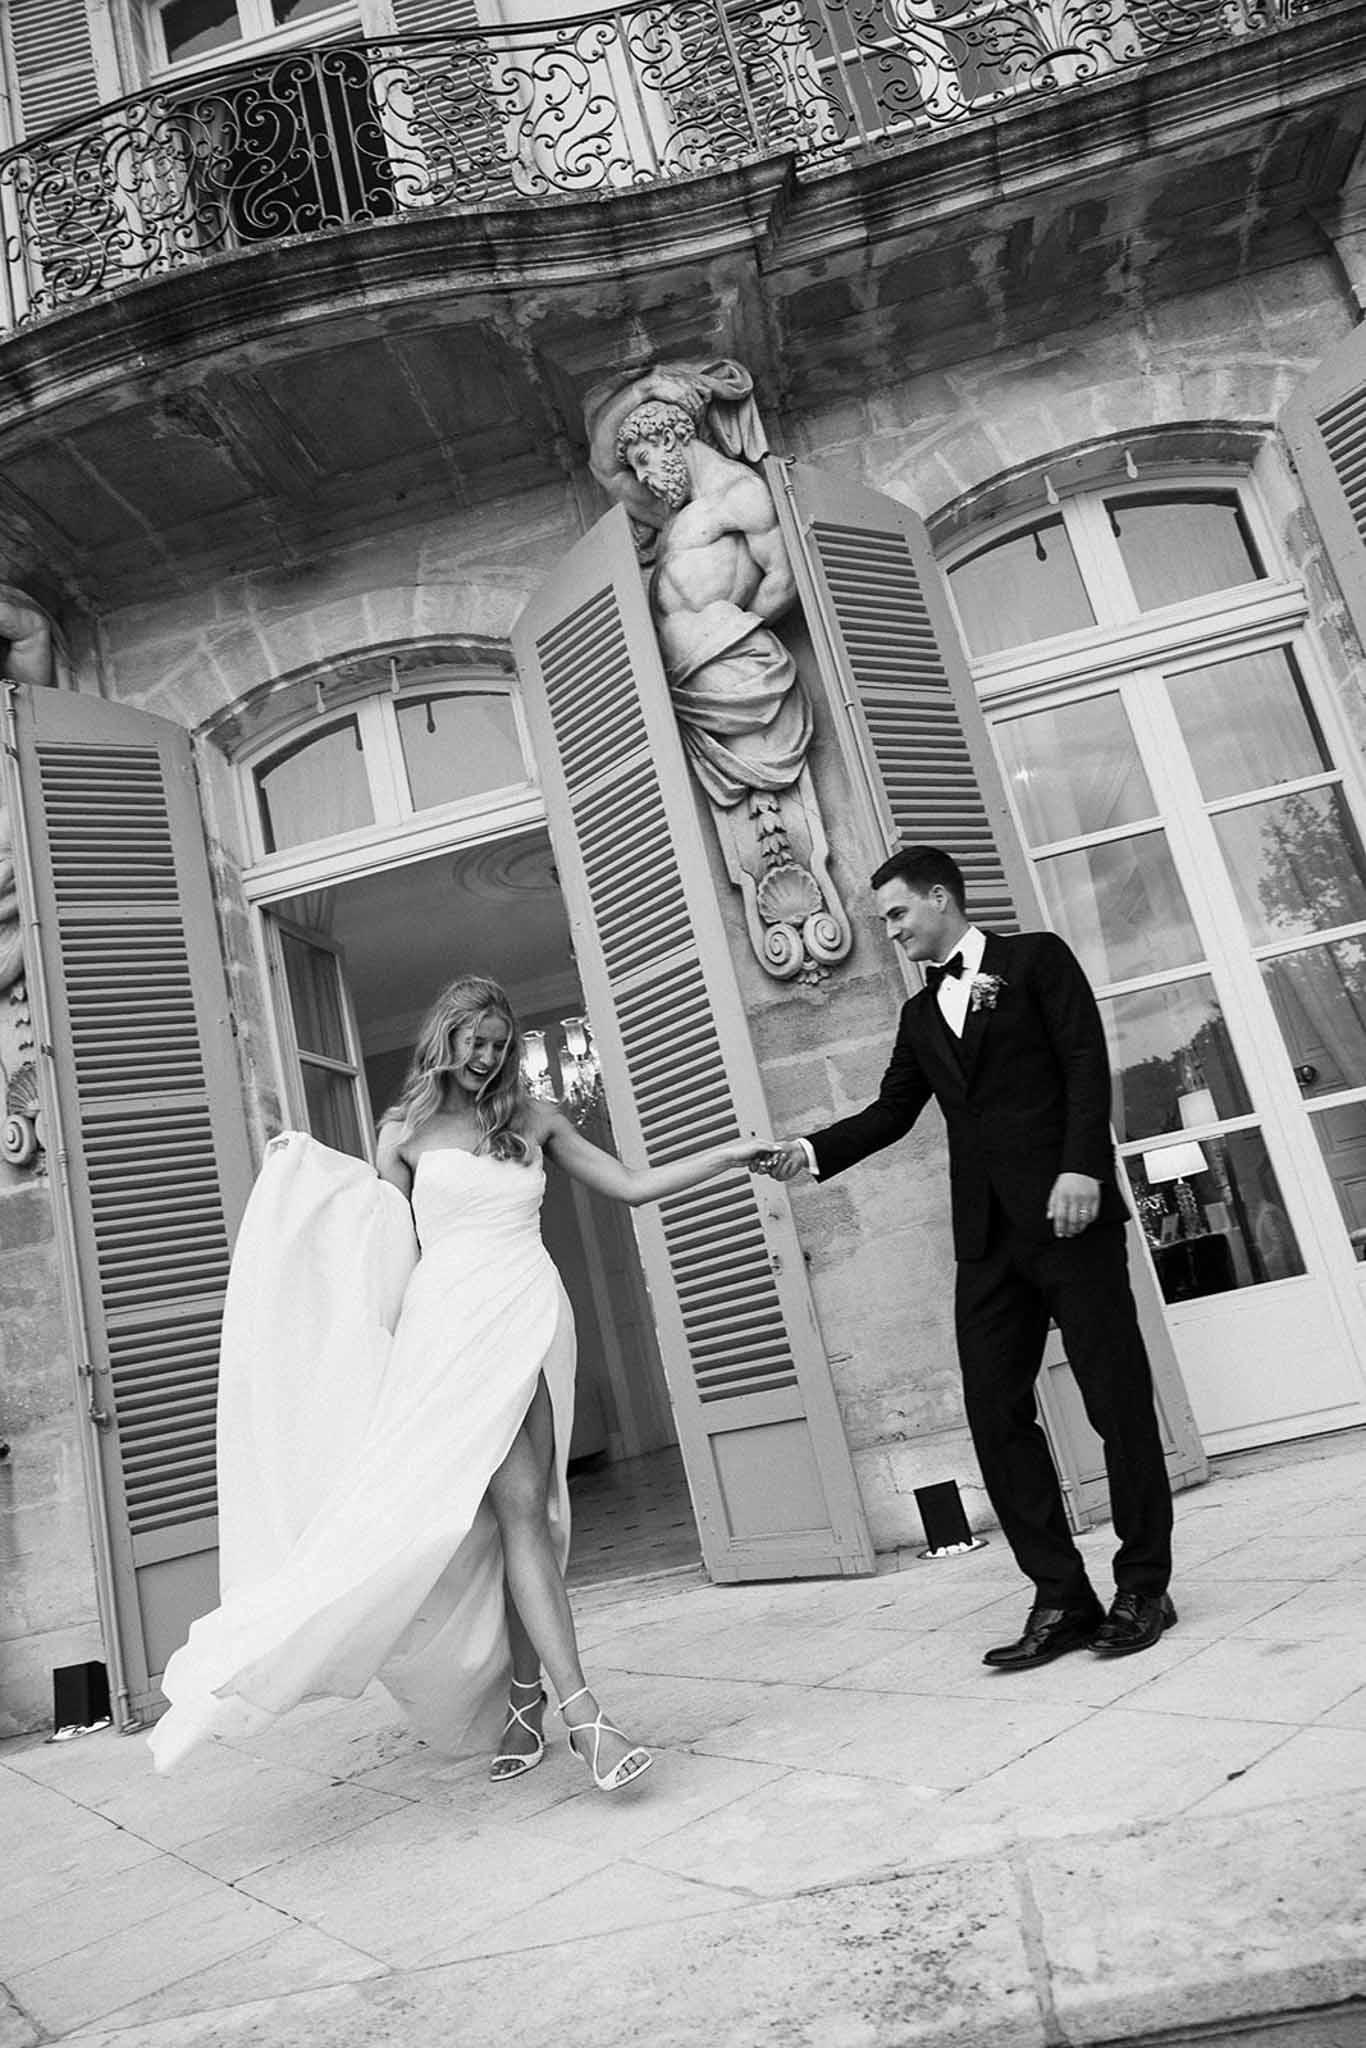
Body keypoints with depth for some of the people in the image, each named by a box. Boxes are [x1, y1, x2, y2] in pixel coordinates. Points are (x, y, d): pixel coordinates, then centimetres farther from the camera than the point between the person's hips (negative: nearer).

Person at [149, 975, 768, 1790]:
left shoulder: (534, 1119, 13)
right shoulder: (407, 1130, 9)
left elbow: (632, 1185, 14)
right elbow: (389, 1247, 14)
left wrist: (734, 1153, 11)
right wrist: (311, 1174, 5)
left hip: (530, 1316, 2)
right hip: (454, 1321, -2)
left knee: (519, 1511, -6)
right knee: (517, 1504, -12)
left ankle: (523, 1701, 4)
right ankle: (581, 1710, -10)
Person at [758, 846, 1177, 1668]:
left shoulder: (1036, 959, 4)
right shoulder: (921, 1014, 20)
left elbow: (1087, 1062, -6)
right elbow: (892, 1110, 14)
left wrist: (1083, 1166, -17)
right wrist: (813, 1150, -1)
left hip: (1069, 1212, -5)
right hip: (988, 1235, 6)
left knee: (1118, 1397, 1)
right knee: (996, 1413, 1)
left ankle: (1144, 1586, 16)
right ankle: (1062, 1597, 11)